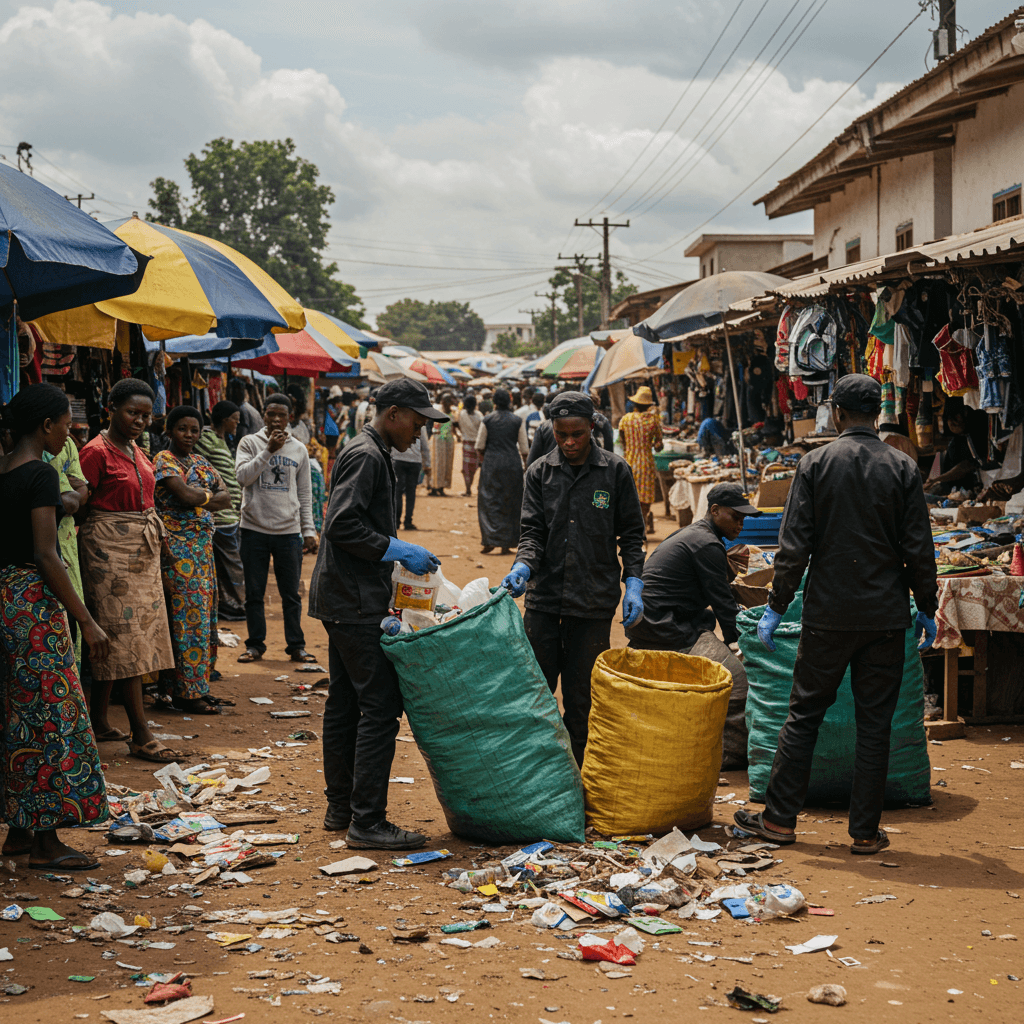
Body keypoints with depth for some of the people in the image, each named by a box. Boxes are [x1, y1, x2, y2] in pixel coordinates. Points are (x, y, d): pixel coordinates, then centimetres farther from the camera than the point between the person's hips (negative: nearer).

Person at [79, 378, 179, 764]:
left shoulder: (136, 451, 14)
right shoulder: (97, 451, -12)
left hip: (141, 549, 8)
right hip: (110, 549, -8)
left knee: (113, 639, 12)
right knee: (126, 636, -8)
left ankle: (99, 722, 20)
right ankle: (141, 736, -6)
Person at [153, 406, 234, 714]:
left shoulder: (200, 461, 17)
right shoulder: (164, 461, -6)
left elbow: (226, 497, 8)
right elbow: (185, 496, -20)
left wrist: (197, 497, -8)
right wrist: (210, 495, -1)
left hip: (203, 547, 8)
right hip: (179, 548, -8)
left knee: (203, 615, 8)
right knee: (191, 616, -10)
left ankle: (197, 688, 14)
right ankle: (187, 693, -5)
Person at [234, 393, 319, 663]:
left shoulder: (299, 449, 9)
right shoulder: (250, 443, 3)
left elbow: (305, 494, 12)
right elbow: (242, 476, -12)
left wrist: (308, 531, 7)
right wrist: (269, 450, -16)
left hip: (289, 531, 1)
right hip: (254, 529, -1)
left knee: (291, 594, 5)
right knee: (254, 593, 5)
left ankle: (296, 646, 13)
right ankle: (255, 644, 16)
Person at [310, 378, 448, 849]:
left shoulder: (372, 455, 19)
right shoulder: (366, 457, -14)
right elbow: (341, 525, -23)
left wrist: (402, 554, 16)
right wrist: (396, 550, -18)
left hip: (344, 602, 11)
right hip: (355, 603, -11)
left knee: (345, 702, 14)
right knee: (380, 706, -10)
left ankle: (340, 807, 22)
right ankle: (367, 822, -8)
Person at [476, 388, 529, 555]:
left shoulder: (487, 420, -1)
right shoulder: (518, 421, -1)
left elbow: (479, 446, 2)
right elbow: (524, 448, 0)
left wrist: (483, 459, 21)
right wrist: (526, 464, 16)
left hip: (491, 462, 0)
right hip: (512, 464, 0)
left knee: (489, 501, 5)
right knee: (510, 504, 8)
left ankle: (489, 541, -6)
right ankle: (506, 545, 9)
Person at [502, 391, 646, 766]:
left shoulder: (615, 471, 0)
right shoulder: (539, 472, 4)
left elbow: (631, 534, 6)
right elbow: (533, 531, 1)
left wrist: (633, 582, -3)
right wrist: (523, 566, -18)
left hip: (593, 602, -2)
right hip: (544, 598, 2)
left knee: (581, 699, 4)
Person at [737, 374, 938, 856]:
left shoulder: (815, 464, -4)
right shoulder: (903, 469, -1)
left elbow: (793, 546, -7)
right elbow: (919, 549, -1)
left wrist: (776, 607, 0)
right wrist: (927, 609, 10)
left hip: (828, 614, -1)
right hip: (885, 617, 1)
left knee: (803, 715, 10)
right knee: (874, 723, 7)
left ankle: (779, 817, 15)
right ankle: (866, 831, 10)